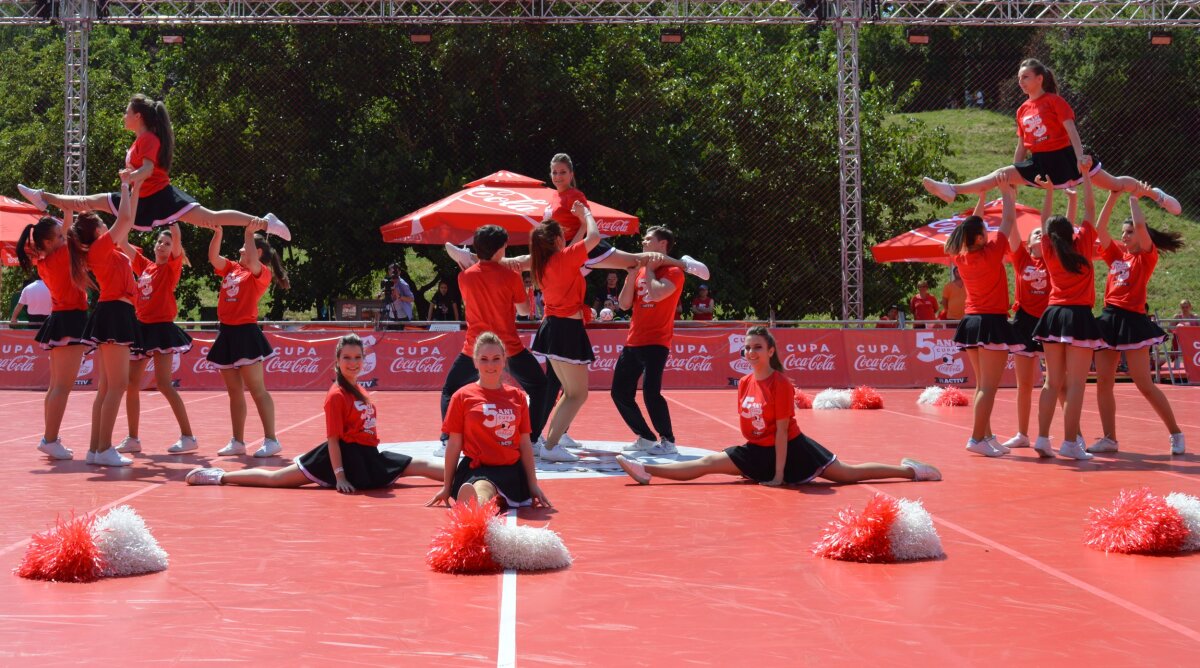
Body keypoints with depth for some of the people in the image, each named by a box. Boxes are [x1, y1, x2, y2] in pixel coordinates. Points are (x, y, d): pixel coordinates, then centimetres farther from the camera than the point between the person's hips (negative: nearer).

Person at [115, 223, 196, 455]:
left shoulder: (172, 266, -2)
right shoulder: (145, 265, 13)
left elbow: (177, 237, -17)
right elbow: (122, 242, 15)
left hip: (161, 329, -7)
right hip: (141, 328, 7)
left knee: (163, 383, -14)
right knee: (131, 383, 7)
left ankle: (188, 436, -11)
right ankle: (133, 439, 16)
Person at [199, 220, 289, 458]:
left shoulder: (261, 273, -4)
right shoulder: (231, 269, 16)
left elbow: (251, 261, -24)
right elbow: (213, 257, 7)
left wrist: (250, 232, -20)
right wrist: (217, 232, -4)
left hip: (245, 333, -8)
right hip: (227, 333, 8)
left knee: (256, 389, -8)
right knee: (234, 392, 11)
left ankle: (271, 440, -7)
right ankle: (238, 442, 16)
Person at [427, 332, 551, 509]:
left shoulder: (517, 396, 12)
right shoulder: (462, 396, 4)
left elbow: (525, 444, 14)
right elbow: (454, 445, 6)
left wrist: (533, 484, 12)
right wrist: (447, 487, 7)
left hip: (513, 471, 7)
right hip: (478, 470, -7)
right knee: (481, 500, -38)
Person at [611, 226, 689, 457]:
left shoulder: (673, 272, -7)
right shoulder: (639, 270, 14)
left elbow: (656, 294, -26)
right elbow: (624, 304, 8)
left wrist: (649, 269, -10)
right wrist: (632, 275, -1)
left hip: (655, 343, -8)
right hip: (633, 342, 8)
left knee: (650, 391, -20)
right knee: (620, 393, 7)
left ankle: (668, 441, -7)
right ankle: (645, 438, 19)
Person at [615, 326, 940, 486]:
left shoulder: (781, 384, -21)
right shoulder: (744, 383, 2)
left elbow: (781, 431, -21)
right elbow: (746, 423, 11)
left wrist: (779, 474, -21)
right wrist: (751, 463, 5)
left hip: (790, 448, -6)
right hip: (757, 450, 6)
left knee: (847, 473, -3)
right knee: (706, 463, -3)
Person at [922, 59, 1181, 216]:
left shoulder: (1054, 101, -7)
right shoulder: (1022, 111, 10)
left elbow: (1071, 129, -14)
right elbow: (1022, 146, 14)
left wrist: (1080, 158, -25)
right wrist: (1013, 178, 10)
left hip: (1064, 157, -5)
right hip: (1040, 164, 5)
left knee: (1114, 183, 2)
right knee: (1002, 174, -9)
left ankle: (1155, 194, 20)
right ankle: (953, 190, -20)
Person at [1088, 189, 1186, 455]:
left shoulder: (1147, 257, -1)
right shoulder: (1116, 255, 14)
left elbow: (1141, 225, -15)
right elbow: (1100, 228, 7)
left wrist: (1133, 198, -2)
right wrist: (1112, 197, 4)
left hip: (1132, 321, -7)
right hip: (1109, 319, 7)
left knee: (1144, 384, -7)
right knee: (1103, 382, 3)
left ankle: (1176, 434, 4)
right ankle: (1109, 438, 8)